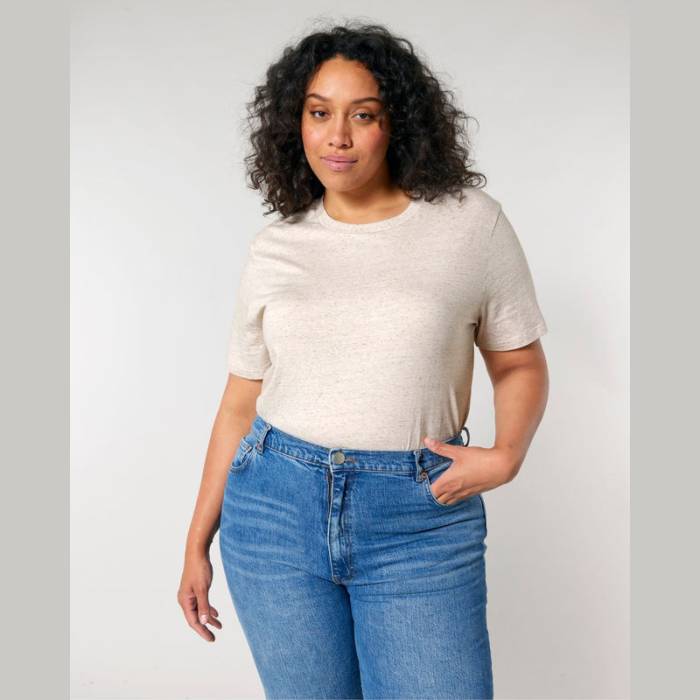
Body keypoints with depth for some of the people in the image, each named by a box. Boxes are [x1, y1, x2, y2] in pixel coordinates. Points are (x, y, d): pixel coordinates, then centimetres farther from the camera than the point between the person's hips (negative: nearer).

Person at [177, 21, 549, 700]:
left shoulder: (472, 222, -1)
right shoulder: (274, 247, 5)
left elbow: (520, 365, 6)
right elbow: (240, 403, 10)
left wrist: (505, 455, -14)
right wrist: (197, 544, 12)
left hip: (421, 520, -2)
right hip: (274, 509, 2)